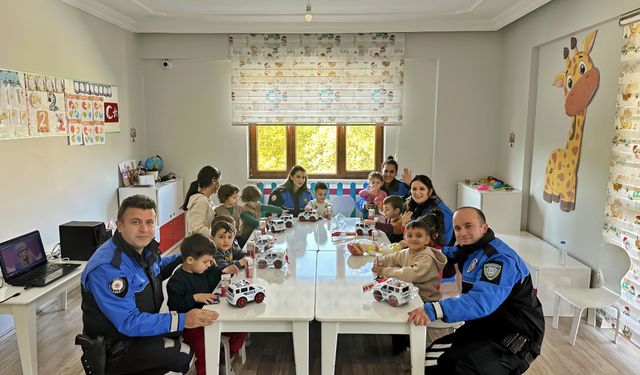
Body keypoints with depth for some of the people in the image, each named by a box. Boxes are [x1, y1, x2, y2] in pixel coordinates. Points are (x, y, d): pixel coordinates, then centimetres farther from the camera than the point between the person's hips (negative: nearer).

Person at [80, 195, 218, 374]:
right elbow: (129, 323, -30)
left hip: (143, 326, 8)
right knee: (185, 353, -22)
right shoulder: (107, 268, -28)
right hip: (115, 348, -8)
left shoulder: (144, 247, -2)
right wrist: (182, 320, -35)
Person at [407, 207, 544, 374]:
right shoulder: (471, 249, 7)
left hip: (515, 337, -8)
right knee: (432, 358, -5)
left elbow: (483, 301, -39)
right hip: (485, 328, 9)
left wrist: (433, 310, -49)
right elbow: (453, 253, 35)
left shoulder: (501, 258, -22)